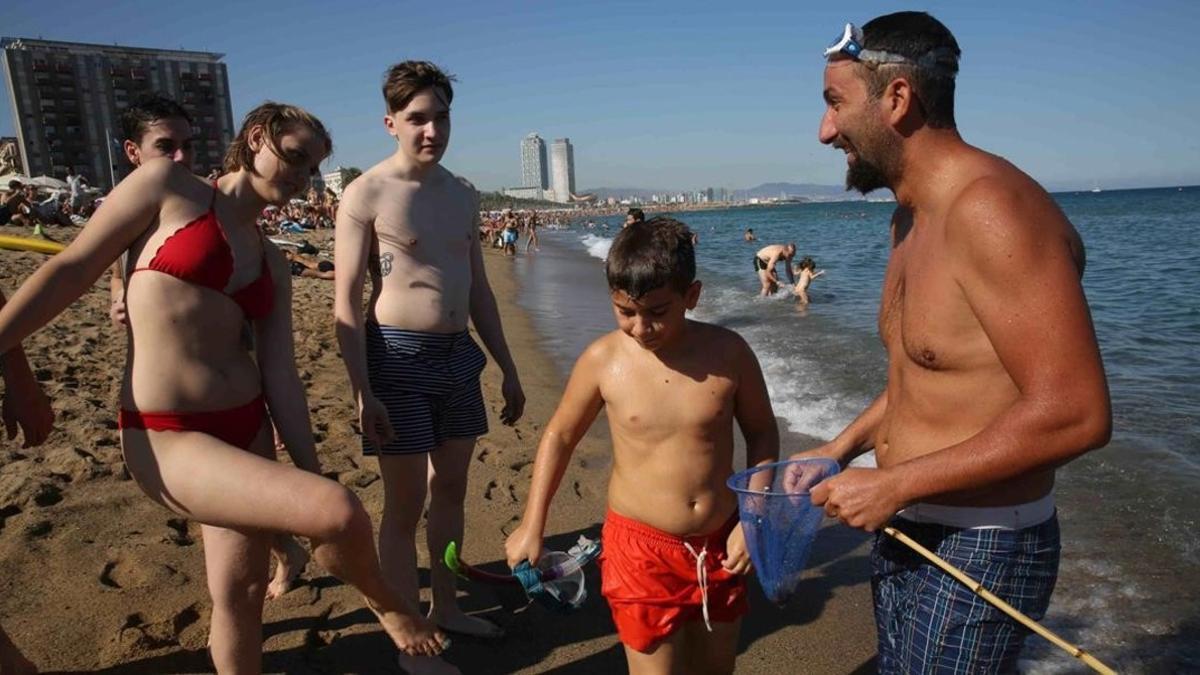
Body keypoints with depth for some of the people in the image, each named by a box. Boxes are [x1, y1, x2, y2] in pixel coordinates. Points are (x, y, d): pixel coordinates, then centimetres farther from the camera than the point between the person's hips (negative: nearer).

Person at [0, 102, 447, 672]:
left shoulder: (272, 264, 12)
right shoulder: (166, 185, -2)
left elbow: (280, 372, 7)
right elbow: (72, 269, -2)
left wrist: (310, 474, 1)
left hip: (246, 431, 6)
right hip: (168, 440, -6)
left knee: (240, 593, 12)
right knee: (339, 512, -21)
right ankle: (386, 603, 11)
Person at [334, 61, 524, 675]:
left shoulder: (463, 195, 11)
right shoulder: (366, 194, -8)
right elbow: (346, 301, -10)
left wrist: (508, 369, 14)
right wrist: (363, 393, -17)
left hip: (459, 354, 7)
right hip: (398, 355, -6)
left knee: (451, 487, 16)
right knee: (405, 505, 2)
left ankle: (446, 607, 34)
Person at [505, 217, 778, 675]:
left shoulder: (728, 353, -10)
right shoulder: (603, 359, -13)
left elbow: (761, 432, 3)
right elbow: (560, 435, 1)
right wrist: (532, 526, 4)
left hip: (719, 544, 3)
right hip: (642, 548, -2)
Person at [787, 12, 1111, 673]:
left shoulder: (990, 209, -23)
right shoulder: (910, 219, 7)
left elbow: (1074, 414, -27)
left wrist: (893, 484, -22)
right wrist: (841, 446, 9)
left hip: (977, 551, -9)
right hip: (903, 533, 9)